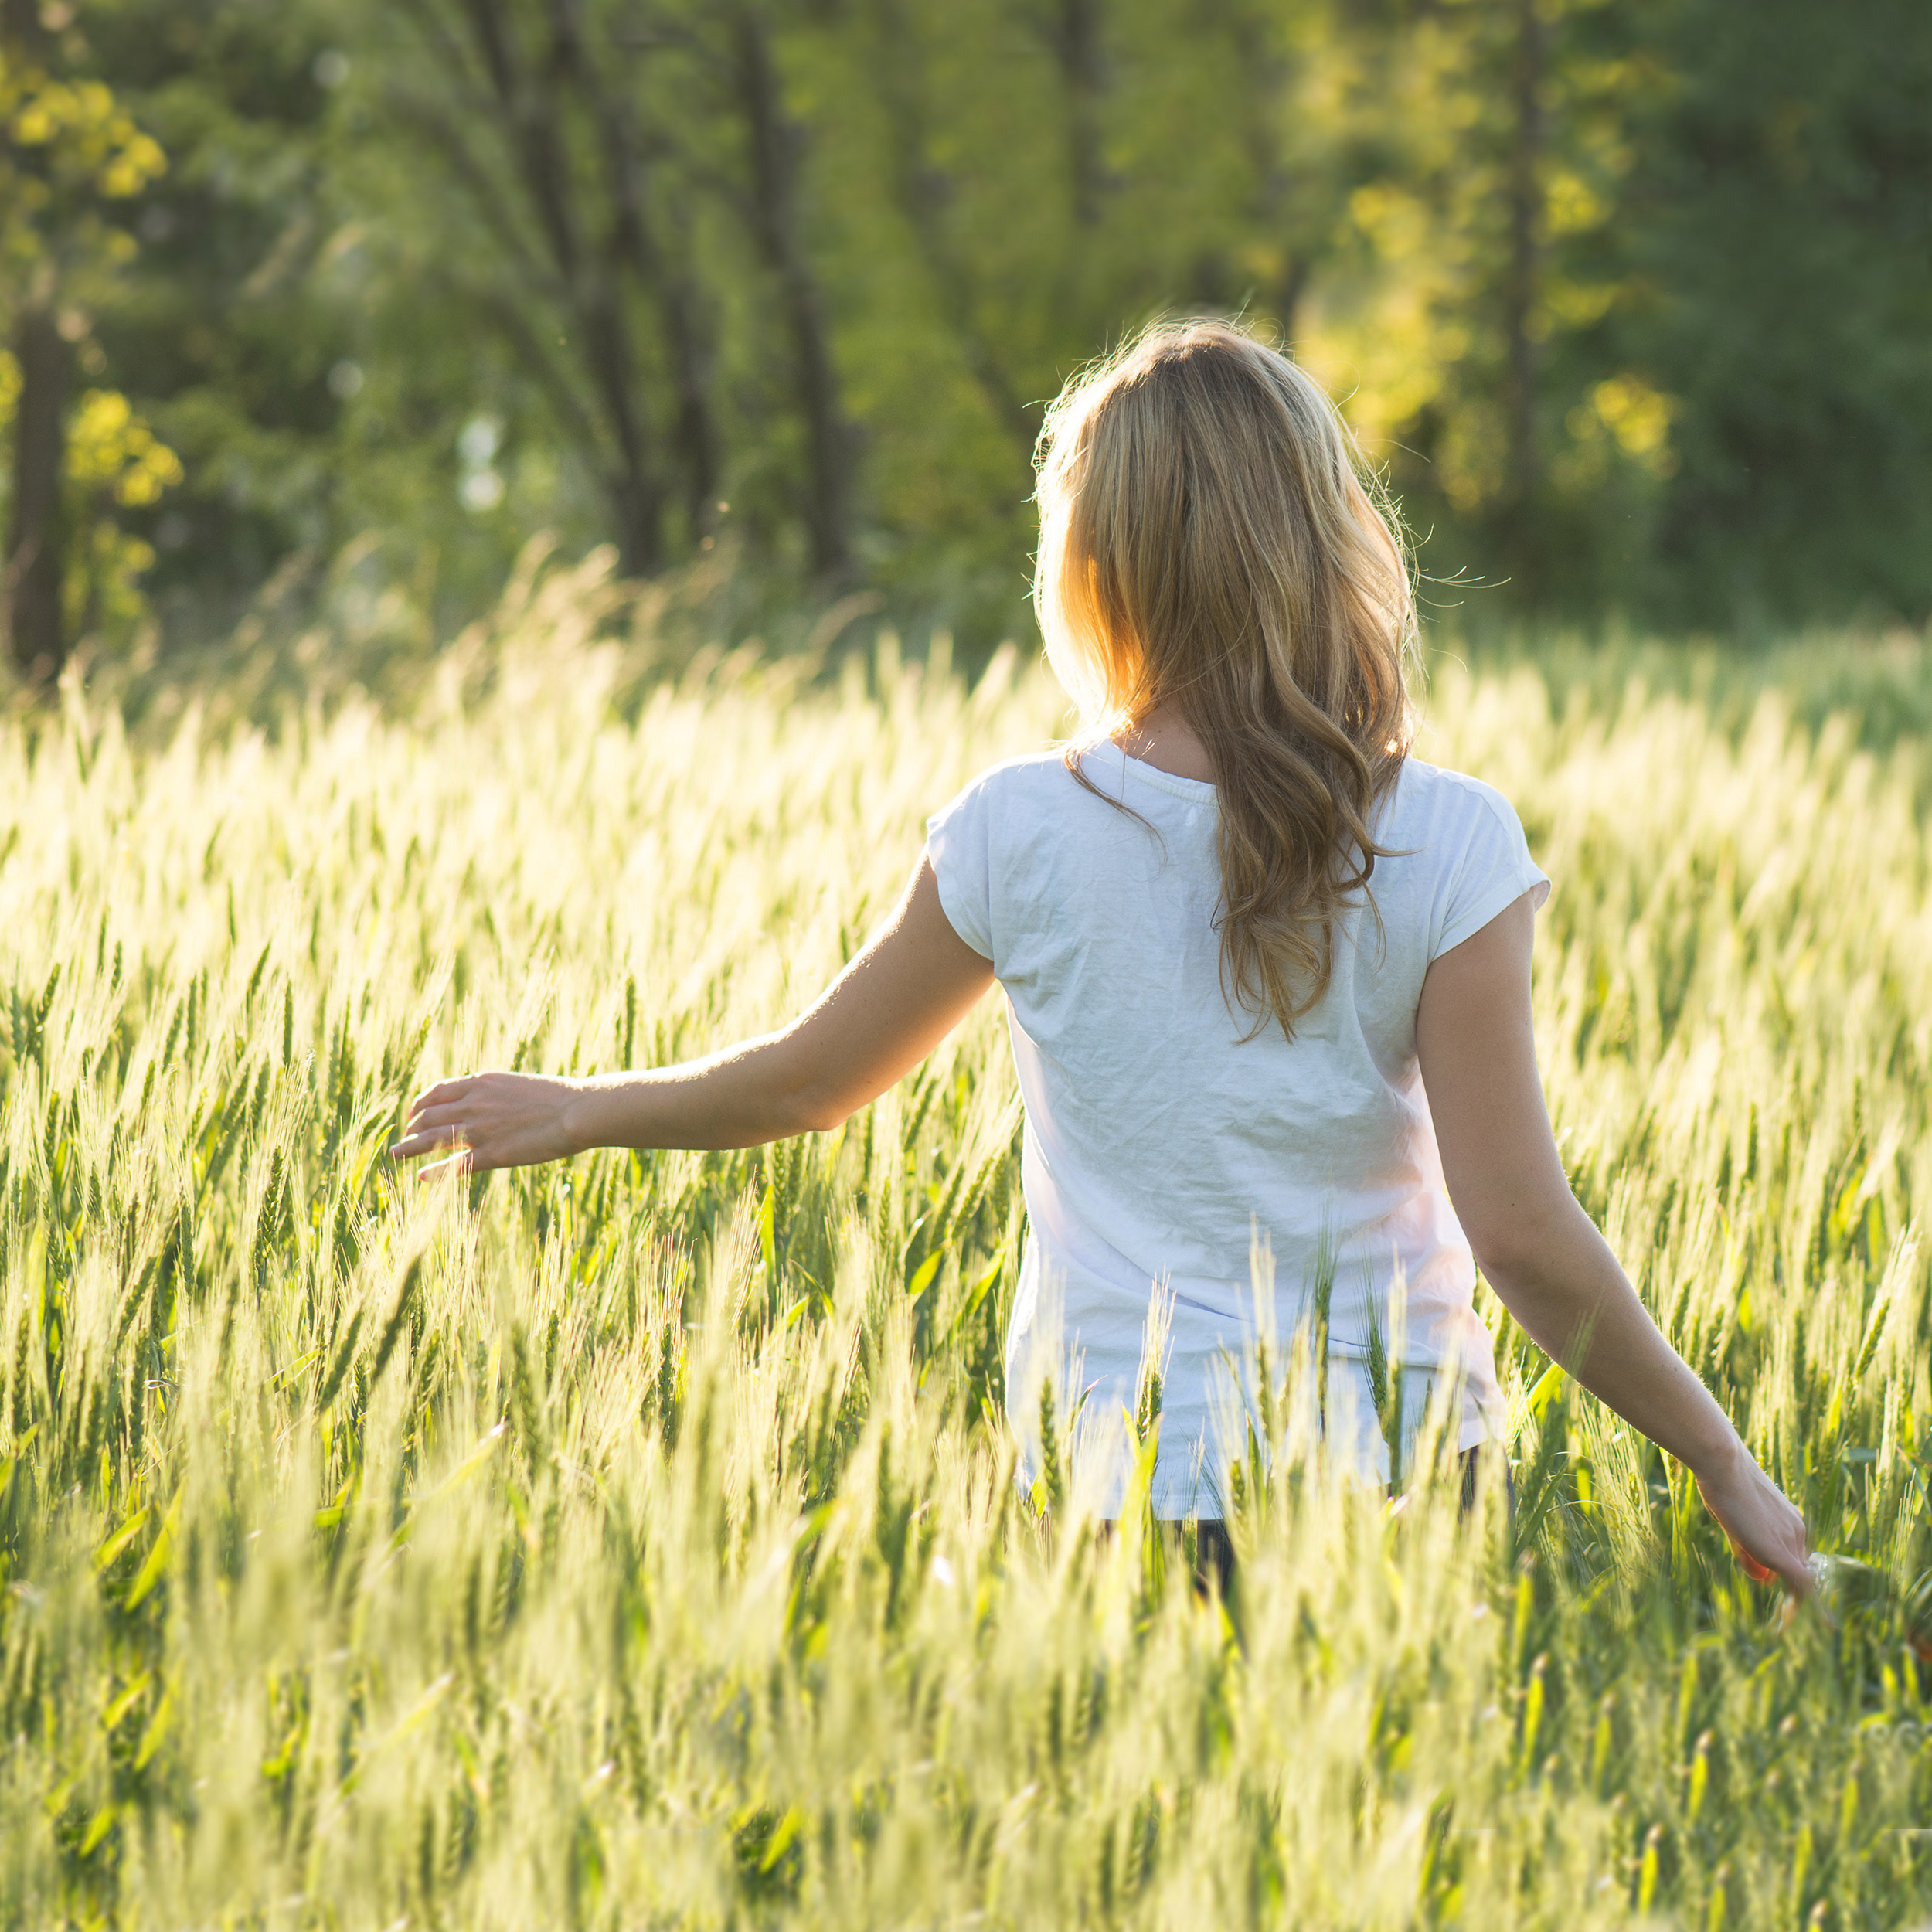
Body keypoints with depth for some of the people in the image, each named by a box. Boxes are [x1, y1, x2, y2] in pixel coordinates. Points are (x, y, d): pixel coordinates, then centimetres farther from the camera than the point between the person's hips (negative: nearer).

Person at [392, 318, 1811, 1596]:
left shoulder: (1022, 834, -1)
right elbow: (1523, 1234, -7)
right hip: (1388, 1470, 0)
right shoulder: (1450, 848, -4)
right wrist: (1720, 1458, 4)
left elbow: (805, 1084, 13)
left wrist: (575, 1112, 31)